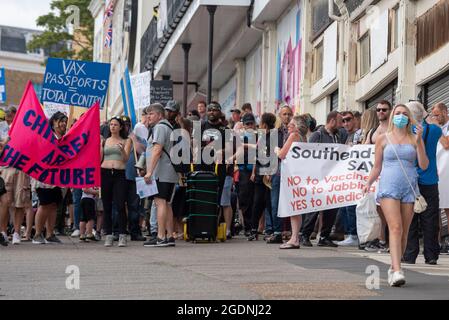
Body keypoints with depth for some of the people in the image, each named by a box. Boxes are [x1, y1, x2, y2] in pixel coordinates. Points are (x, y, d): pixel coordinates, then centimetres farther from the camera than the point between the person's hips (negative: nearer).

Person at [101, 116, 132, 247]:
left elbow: (126, 159, -1)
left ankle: (122, 236, -8)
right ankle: (108, 235, 7)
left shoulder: (126, 141, 10)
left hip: (120, 174, -2)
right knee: (107, 206, 2)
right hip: (105, 173, 3)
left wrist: (122, 150, -21)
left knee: (120, 205, -11)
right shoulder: (104, 141, 16)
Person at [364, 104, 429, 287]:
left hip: (409, 188, 2)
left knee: (404, 232, 4)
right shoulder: (383, 139, 9)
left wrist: (418, 141, -7)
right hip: (389, 187, -2)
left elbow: (424, 165, 1)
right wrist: (369, 183, -4)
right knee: (395, 228, -17)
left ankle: (393, 269, 19)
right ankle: (397, 271, -26)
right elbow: (377, 167, 12)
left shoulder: (415, 139, 10)